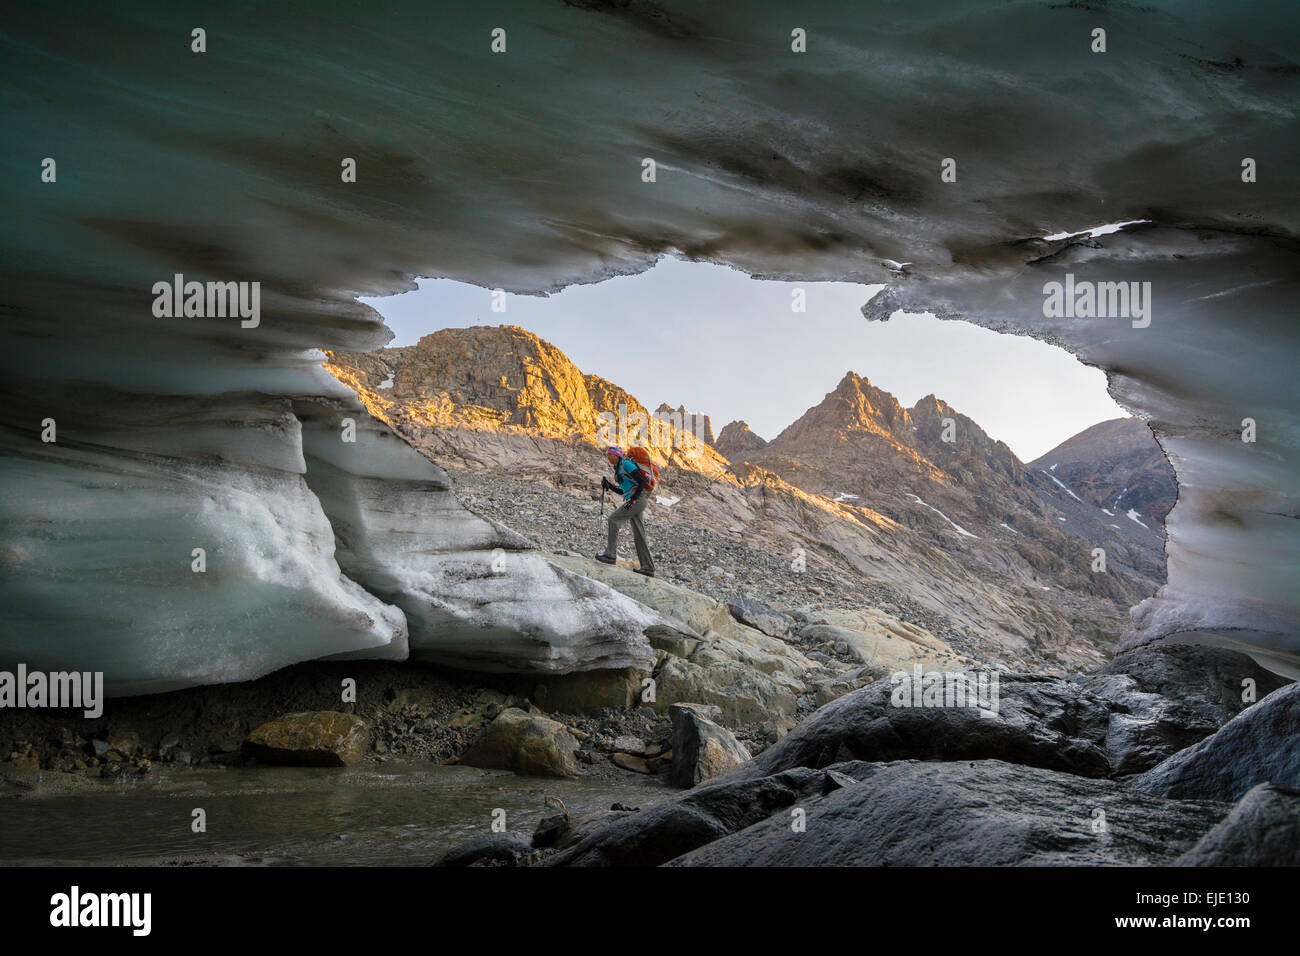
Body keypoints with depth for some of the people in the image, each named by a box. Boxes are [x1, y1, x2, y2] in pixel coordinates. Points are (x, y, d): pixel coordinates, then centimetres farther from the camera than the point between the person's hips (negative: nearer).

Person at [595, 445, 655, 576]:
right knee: (638, 535, 6)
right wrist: (609, 485, 11)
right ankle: (648, 568, 6)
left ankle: (610, 555, -16)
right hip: (634, 501, 10)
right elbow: (623, 491, 25)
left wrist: (633, 499, -22)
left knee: (614, 519, -14)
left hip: (639, 498, -10)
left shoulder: (626, 464, -8)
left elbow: (642, 482, -16)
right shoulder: (619, 469, 20)